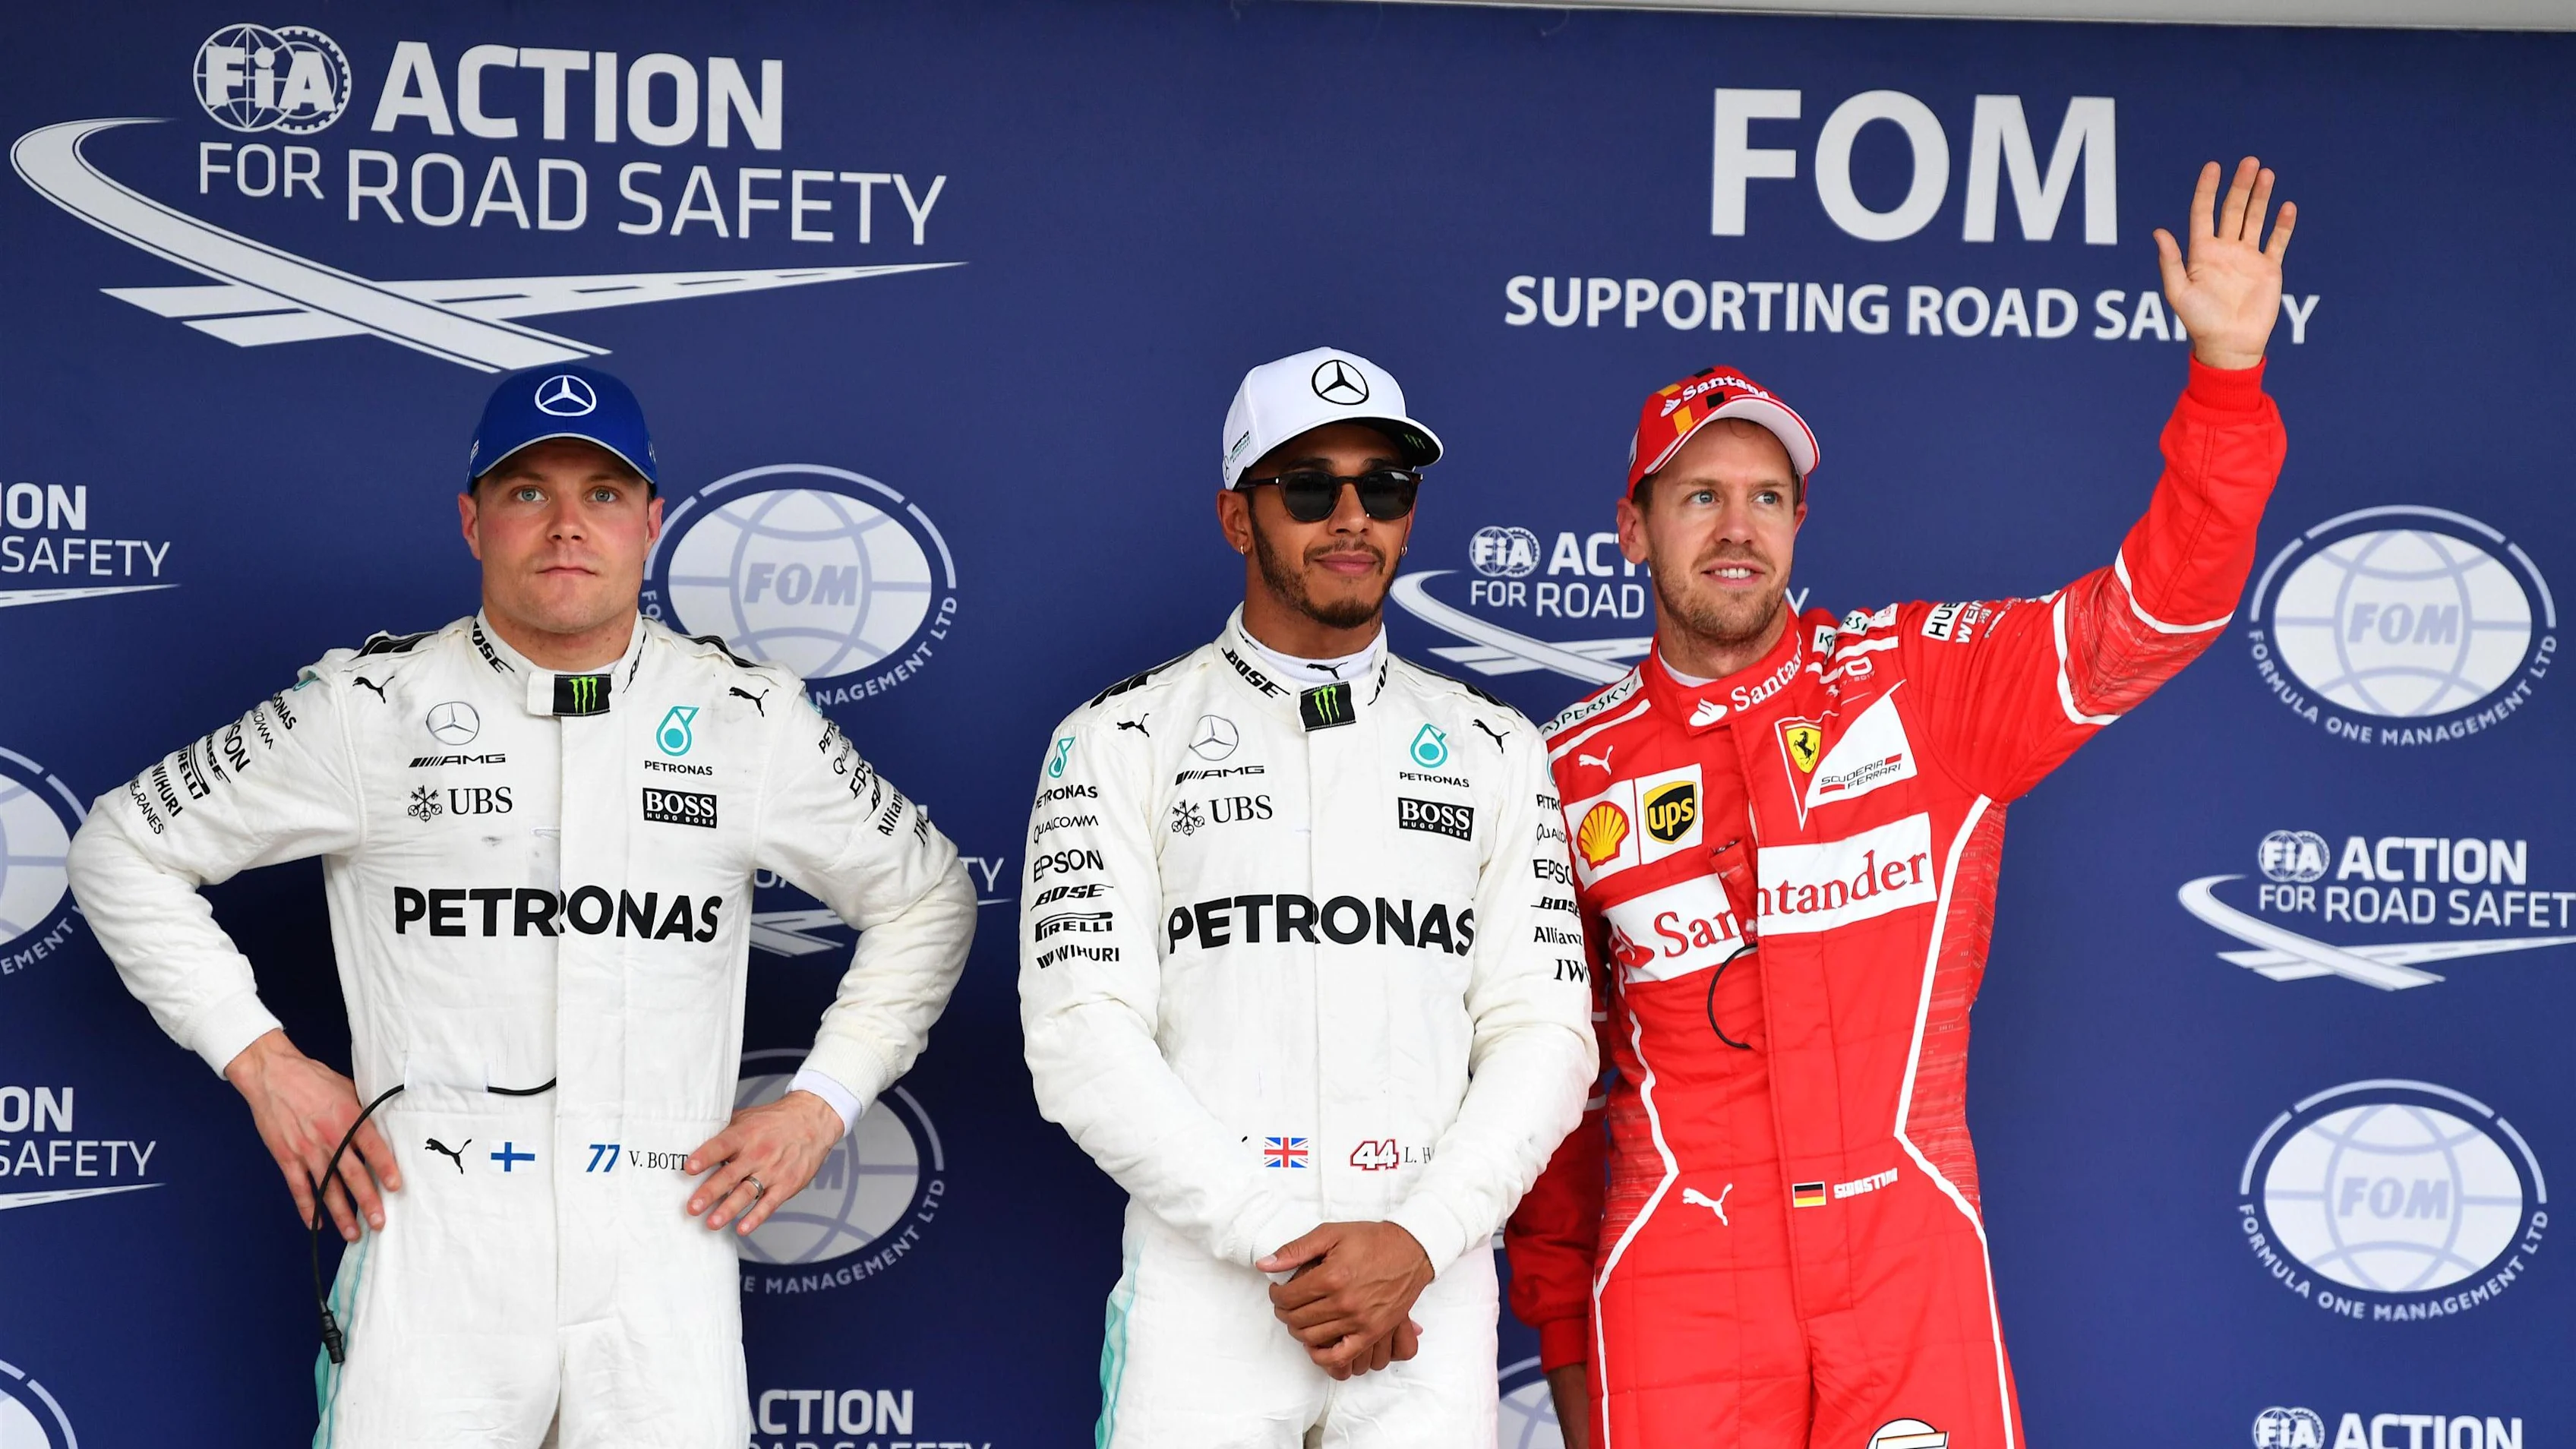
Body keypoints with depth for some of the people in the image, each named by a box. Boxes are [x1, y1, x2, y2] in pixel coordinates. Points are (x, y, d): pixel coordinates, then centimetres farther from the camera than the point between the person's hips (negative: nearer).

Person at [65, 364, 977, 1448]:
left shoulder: (750, 720, 6)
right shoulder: (368, 708, 2)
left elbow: (929, 897, 17)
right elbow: (122, 850, 11)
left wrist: (823, 1101, 7)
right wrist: (261, 1062, 3)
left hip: (666, 1268, 1)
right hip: (431, 1260, -1)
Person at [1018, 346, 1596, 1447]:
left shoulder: (1495, 750, 10)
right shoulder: (1123, 740, 3)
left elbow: (1544, 1033, 4)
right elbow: (1082, 1042, -5)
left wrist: (1417, 1242, -11)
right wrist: (1278, 1240, -13)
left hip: (1431, 1288, 2)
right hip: (1202, 1287, -1)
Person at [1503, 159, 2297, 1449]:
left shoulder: (1926, 679, 4)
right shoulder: (1576, 770, 5)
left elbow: (2151, 611, -4)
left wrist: (2225, 375, -17)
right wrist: (1561, 1335, 13)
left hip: (1911, 1263, 0)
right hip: (1679, 1283, 0)